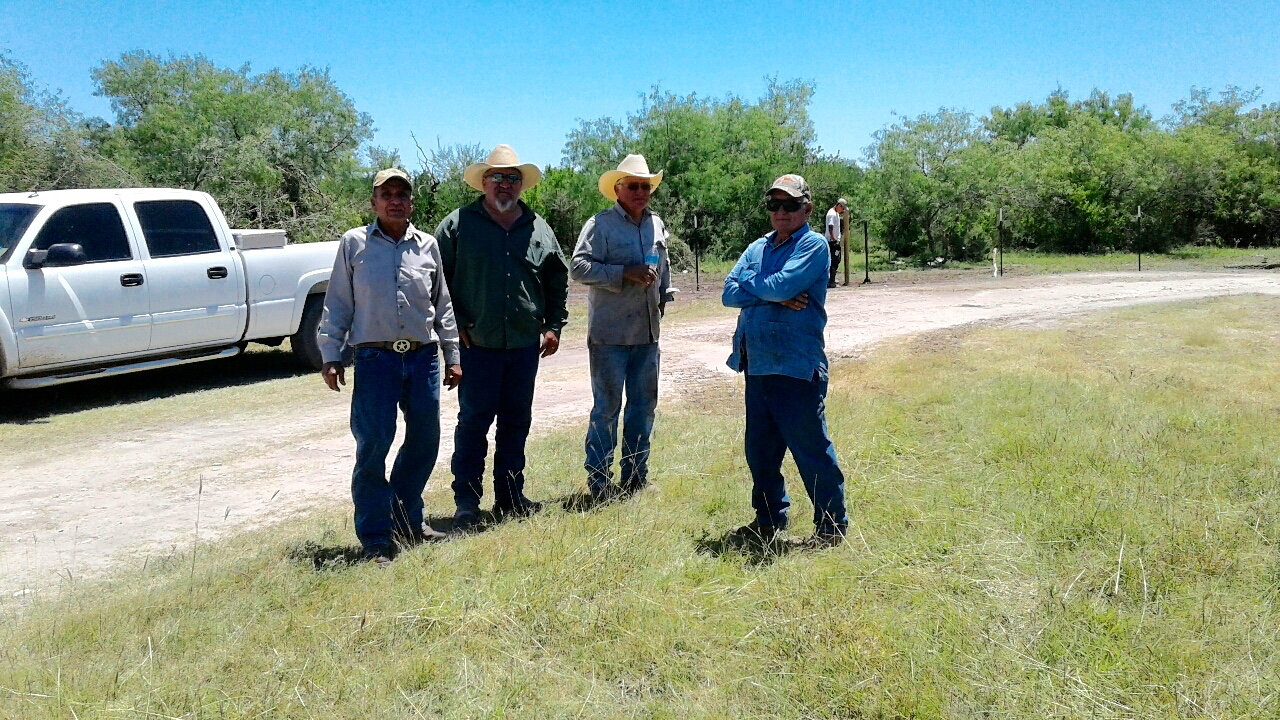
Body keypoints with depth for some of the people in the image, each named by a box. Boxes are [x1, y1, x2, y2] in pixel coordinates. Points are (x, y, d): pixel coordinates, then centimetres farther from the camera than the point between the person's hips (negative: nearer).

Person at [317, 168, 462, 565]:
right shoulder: (354, 243, 5)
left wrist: (452, 356, 13)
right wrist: (331, 356, -2)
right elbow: (337, 305, 5)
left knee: (424, 441, 9)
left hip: (423, 357, 4)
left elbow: (442, 306, 16)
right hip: (375, 358, -3)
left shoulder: (427, 245, 11)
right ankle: (376, 539, 4)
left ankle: (407, 520, 29)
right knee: (373, 447, -6)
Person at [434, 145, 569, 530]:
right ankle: (466, 504, 8)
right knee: (473, 422, -1)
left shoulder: (538, 229, 10)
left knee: (516, 422, 11)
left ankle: (510, 498, 23)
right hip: (477, 344, -4)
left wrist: (554, 325, 12)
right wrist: (454, 322, -5)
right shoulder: (458, 224, -1)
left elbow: (558, 278, 19)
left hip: (525, 344, 4)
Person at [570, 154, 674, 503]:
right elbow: (579, 266, -17)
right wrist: (626, 273, -21)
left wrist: (663, 298, 20)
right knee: (607, 406, -1)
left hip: (647, 332, 7)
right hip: (609, 333, -6)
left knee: (644, 404, 12)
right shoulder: (601, 224, -7)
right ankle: (599, 481, 9)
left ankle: (635, 475, 25)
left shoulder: (656, 225, 13)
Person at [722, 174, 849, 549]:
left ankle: (832, 525, 13)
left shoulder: (813, 245, -5)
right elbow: (729, 293, 3)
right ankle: (770, 520, 29)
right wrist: (775, 296, -10)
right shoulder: (757, 248, 16)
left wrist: (750, 284, -2)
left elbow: (783, 285, -20)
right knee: (760, 449, 14)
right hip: (757, 363, 7)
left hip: (797, 365, -7)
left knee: (811, 448, 0)